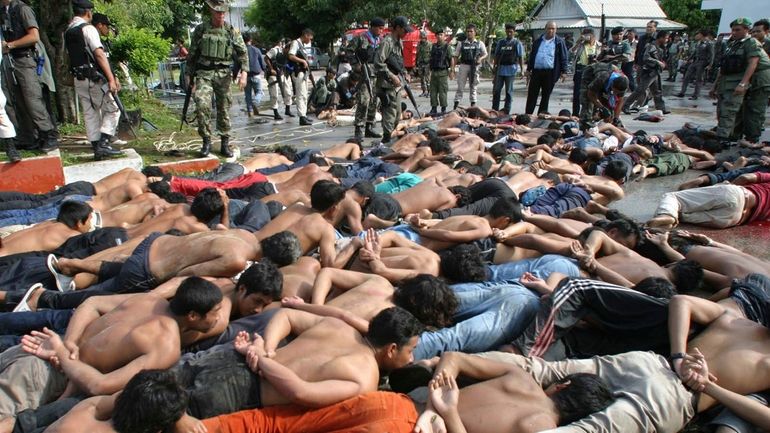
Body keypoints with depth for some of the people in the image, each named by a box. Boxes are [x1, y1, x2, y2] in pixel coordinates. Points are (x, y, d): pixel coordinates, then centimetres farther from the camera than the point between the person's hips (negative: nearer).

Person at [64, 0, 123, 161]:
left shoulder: (67, 31, 14)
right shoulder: (88, 28, -10)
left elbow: (71, 55, 15)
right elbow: (99, 54, -18)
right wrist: (111, 79, -21)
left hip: (79, 79, 7)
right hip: (95, 78, -7)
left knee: (90, 114, 10)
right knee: (112, 110, 0)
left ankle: (97, 149, 11)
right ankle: (103, 144, -11)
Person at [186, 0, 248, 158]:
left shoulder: (231, 31, 3)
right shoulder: (200, 29, 4)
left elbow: (242, 52, 0)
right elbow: (192, 54, 10)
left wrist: (244, 73, -14)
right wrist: (189, 75, 10)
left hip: (223, 74, 1)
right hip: (204, 73, -1)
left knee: (224, 109, 5)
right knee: (202, 104, -18)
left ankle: (225, 144, 14)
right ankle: (206, 141, -6)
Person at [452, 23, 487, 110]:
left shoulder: (479, 43, 7)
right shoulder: (461, 44, 7)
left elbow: (485, 54, 12)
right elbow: (456, 56, 8)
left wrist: (480, 59, -9)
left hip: (474, 67, 0)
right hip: (463, 66, 0)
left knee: (473, 87, 7)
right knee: (460, 86, -2)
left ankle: (473, 105, 14)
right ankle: (455, 106, -2)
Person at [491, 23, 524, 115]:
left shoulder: (517, 43, 2)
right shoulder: (501, 42, 10)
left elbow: (521, 57, 0)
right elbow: (496, 55, 14)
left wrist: (522, 69, -6)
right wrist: (494, 67, 10)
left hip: (511, 69, -3)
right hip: (500, 68, 3)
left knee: (509, 91, 3)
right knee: (496, 89, 4)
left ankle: (506, 111, 10)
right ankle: (494, 109, 13)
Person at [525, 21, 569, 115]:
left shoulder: (559, 42, 4)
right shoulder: (538, 41, 13)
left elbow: (564, 57, 2)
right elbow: (532, 56, 17)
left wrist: (563, 71, -6)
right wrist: (528, 70, 13)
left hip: (550, 73, -2)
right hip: (536, 71, 2)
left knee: (546, 95, 4)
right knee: (531, 95, 1)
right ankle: (527, 115, 6)